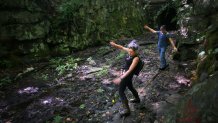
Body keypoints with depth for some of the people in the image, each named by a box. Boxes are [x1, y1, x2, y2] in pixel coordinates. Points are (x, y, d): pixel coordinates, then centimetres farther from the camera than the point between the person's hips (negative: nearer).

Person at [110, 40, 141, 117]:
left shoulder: (136, 58, -27)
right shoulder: (130, 52, -6)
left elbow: (130, 70, -31)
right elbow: (122, 47, 6)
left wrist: (120, 78, -35)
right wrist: (114, 45, -13)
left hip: (128, 75, -9)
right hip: (126, 73, 9)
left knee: (121, 91, -1)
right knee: (130, 87, 29)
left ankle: (126, 110, 8)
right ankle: (137, 99, 53)